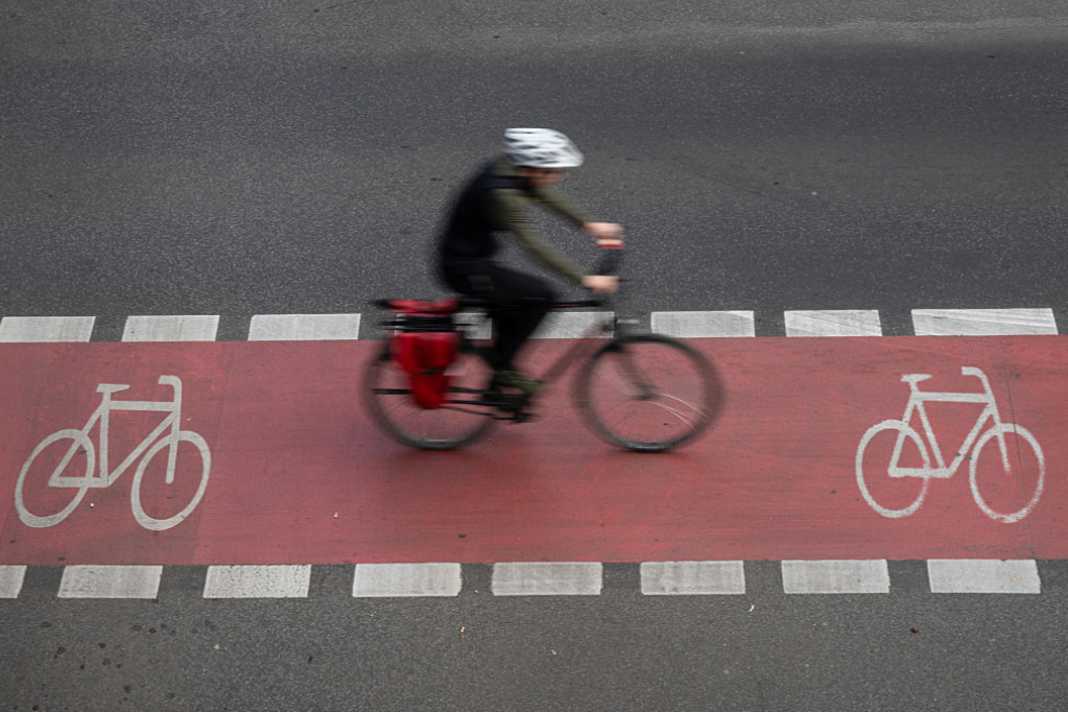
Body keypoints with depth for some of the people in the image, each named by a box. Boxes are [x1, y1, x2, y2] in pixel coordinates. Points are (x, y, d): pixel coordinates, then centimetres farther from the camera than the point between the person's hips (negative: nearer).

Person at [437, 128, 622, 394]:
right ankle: (501, 367, -1)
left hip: (472, 257, 9)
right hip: (464, 269, -9)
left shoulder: (510, 168, -3)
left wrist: (587, 224, 10)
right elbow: (532, 245, -32)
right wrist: (584, 279, -32)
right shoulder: (501, 193, -29)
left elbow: (546, 197, 13)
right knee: (543, 295, -13)